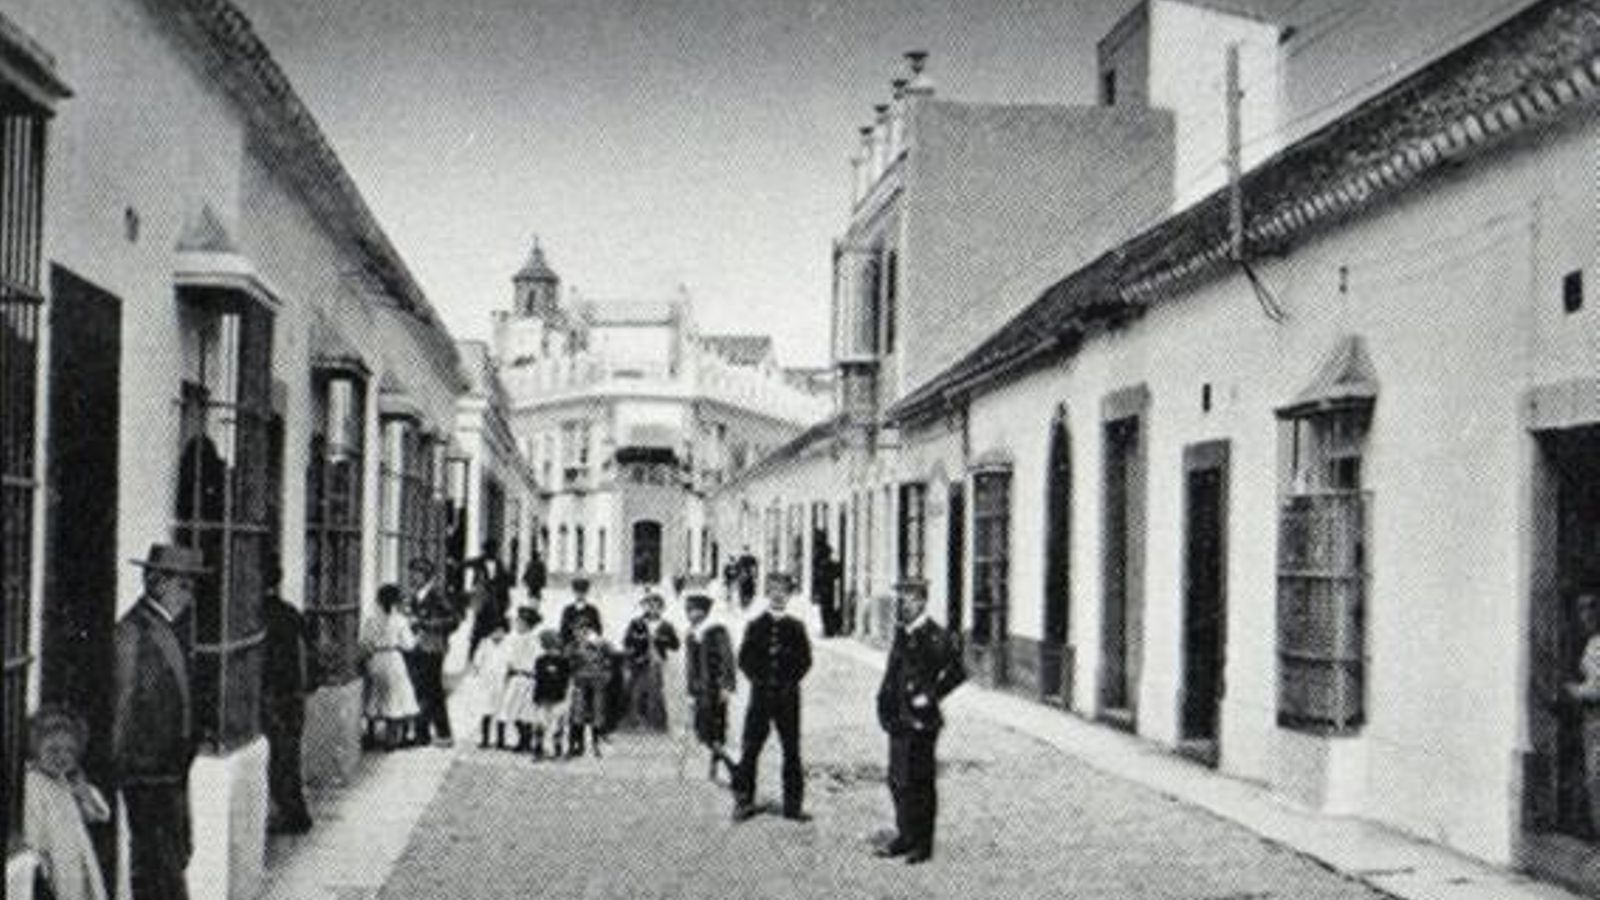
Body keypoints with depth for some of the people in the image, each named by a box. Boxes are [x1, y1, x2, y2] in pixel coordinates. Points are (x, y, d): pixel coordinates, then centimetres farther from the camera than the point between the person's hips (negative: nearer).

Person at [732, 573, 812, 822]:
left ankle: (793, 804, 8)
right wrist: (759, 679, -5)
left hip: (788, 696, 0)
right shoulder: (755, 626, 7)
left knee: (792, 750, 2)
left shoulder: (796, 627, 7)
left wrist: (791, 681, -5)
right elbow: (744, 659, 6)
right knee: (750, 749, -1)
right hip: (760, 694, 0)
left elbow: (805, 660, 6)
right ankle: (743, 802, 6)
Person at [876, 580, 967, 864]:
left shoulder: (935, 637, -12)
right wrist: (885, 701, 12)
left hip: (921, 722, -8)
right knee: (898, 780, 12)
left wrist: (930, 696, -15)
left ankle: (923, 844, 8)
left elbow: (957, 672, -17)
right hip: (899, 720, 8)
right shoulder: (902, 633, 12)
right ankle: (905, 836, 23)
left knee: (919, 783, -1)